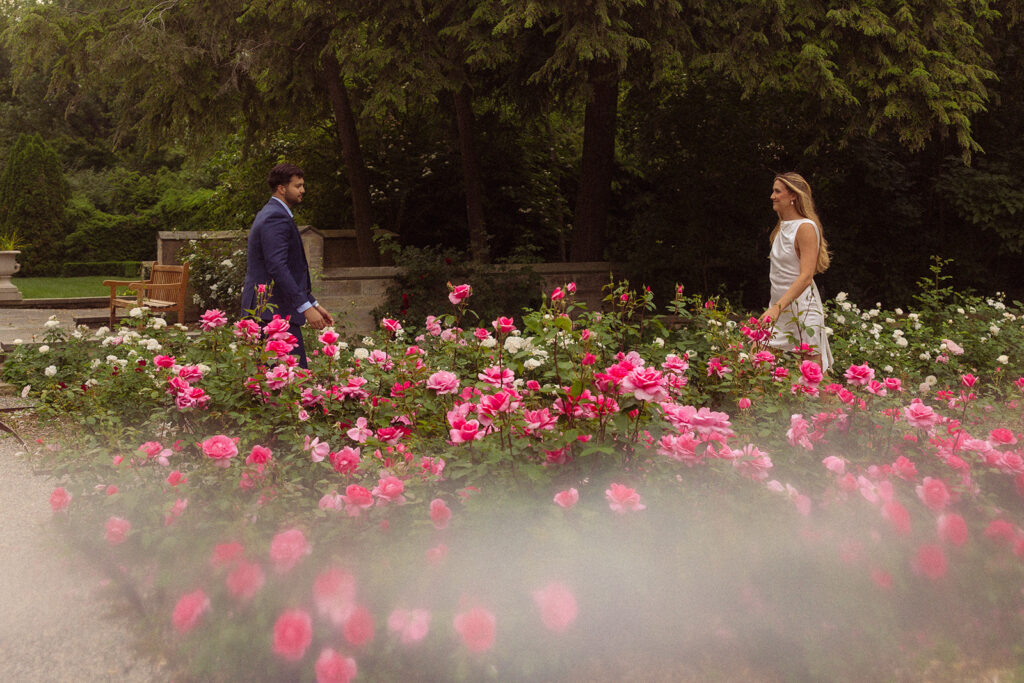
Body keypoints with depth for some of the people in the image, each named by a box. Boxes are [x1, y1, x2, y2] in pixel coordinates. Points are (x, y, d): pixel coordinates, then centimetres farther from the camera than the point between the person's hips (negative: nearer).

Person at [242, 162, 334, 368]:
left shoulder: (272, 214, 21)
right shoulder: (276, 218, -13)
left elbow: (291, 268, 24)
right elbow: (277, 268, -22)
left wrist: (313, 304, 22)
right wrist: (306, 307, -22)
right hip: (274, 312, -11)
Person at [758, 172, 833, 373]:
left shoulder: (806, 228, -12)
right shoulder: (782, 227, 14)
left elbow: (806, 277, -21)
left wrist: (778, 307, -29)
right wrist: (775, 308, 14)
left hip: (801, 308, -8)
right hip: (780, 306, 8)